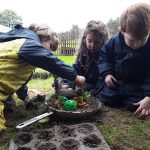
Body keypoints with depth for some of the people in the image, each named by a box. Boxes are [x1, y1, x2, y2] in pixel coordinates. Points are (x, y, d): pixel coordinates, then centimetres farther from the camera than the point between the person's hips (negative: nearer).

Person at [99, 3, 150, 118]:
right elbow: (104, 56, 3)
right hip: (115, 81, 2)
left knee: (135, 107, -13)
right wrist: (106, 73, -12)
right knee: (106, 100, -2)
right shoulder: (114, 42, -14)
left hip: (138, 86, -1)